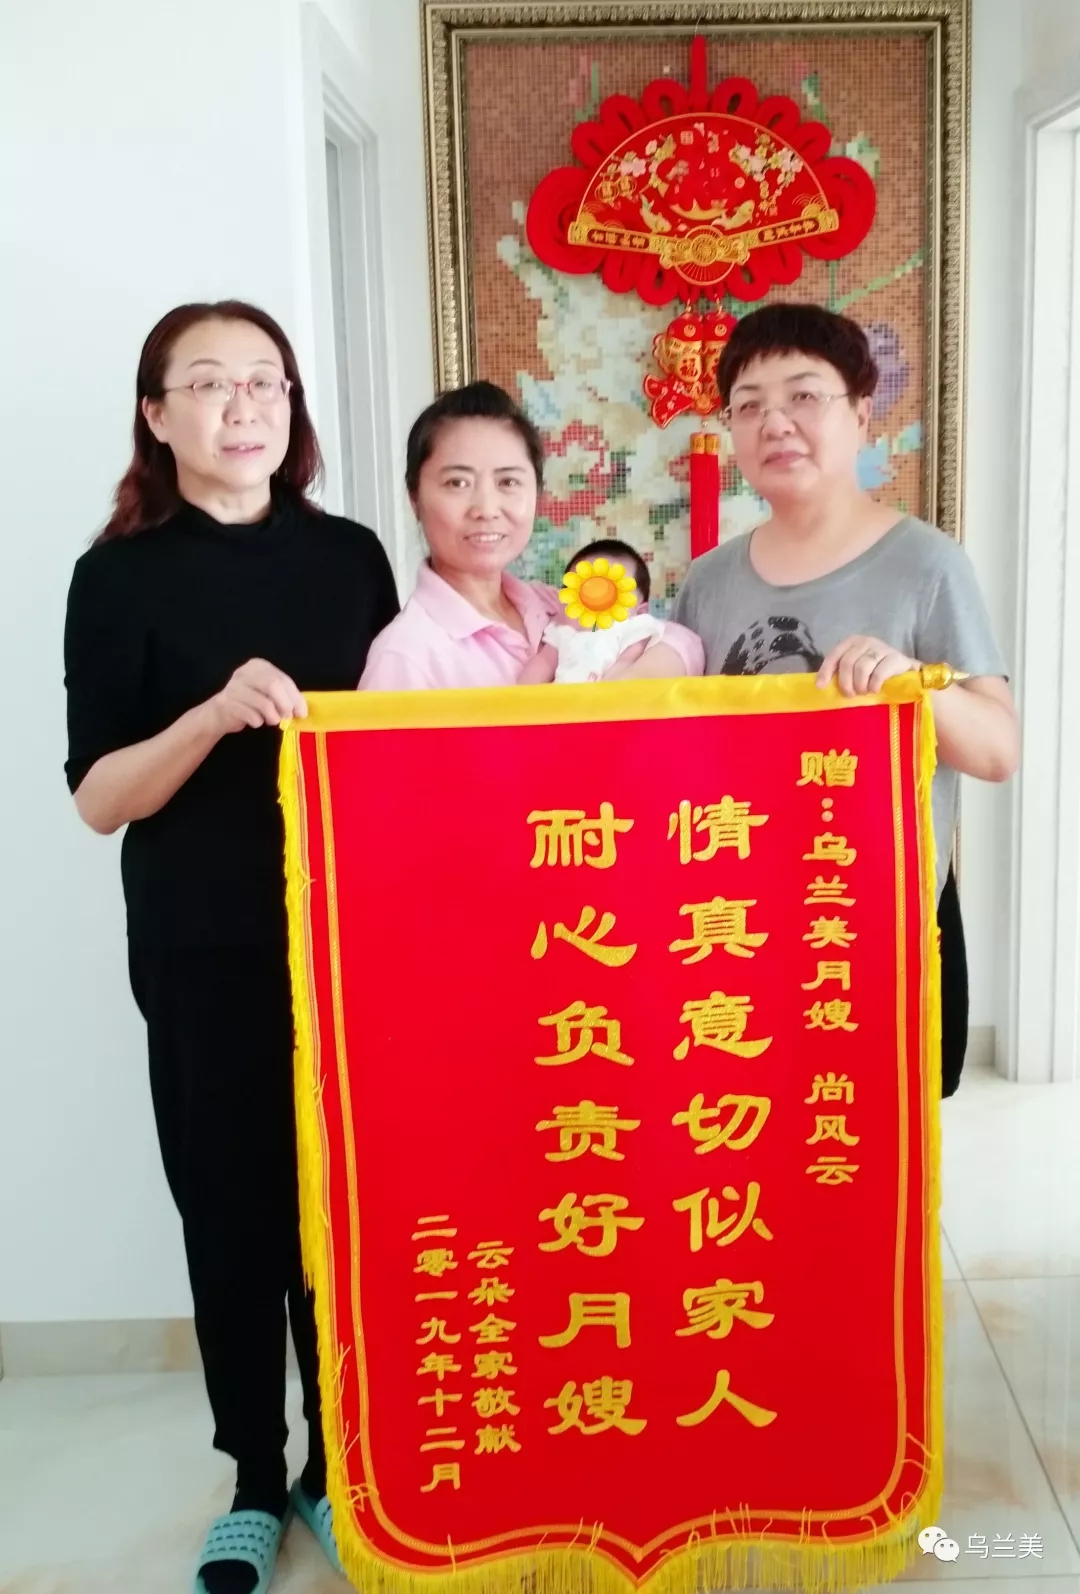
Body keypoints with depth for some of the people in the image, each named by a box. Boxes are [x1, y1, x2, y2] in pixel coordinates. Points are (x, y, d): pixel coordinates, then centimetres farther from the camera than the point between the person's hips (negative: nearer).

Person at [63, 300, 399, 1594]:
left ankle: (337, 1465, 30)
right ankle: (253, 1481, 29)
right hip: (203, 954, -2)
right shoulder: (120, 576, -3)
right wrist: (213, 717, -23)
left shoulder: (350, 556, 5)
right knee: (231, 1211, 8)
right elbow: (98, 799, -7)